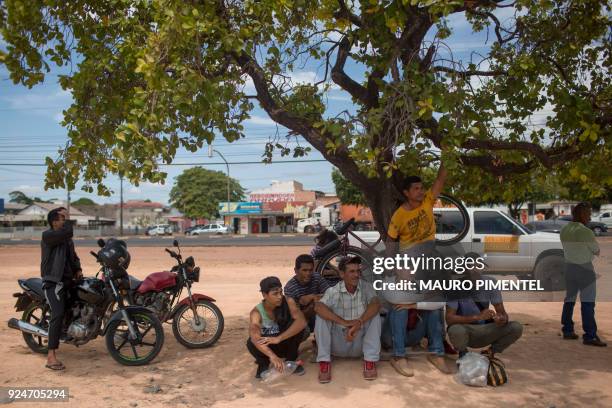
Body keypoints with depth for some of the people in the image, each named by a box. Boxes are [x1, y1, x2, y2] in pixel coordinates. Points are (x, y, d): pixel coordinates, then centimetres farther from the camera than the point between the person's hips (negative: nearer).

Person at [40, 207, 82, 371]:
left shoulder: (68, 240, 18)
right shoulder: (48, 235, -9)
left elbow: (73, 257, 27)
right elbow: (67, 232, -27)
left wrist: (78, 269, 9)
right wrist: (67, 219, -11)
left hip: (68, 281, 9)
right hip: (53, 282, -9)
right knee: (58, 314, -21)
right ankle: (51, 356, -22)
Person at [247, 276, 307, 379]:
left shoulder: (288, 302, -21)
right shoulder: (256, 312, -25)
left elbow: (301, 322, -37)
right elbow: (255, 337, -42)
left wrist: (279, 338, -47)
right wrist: (272, 356, -59)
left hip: (286, 343, 1)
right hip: (268, 347, -1)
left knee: (295, 325, -29)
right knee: (252, 343, -34)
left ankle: (291, 360, -5)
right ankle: (264, 364, 1)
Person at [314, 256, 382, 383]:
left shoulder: (366, 287, -6)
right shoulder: (333, 291, -11)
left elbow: (376, 304, -25)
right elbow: (318, 307, -30)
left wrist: (358, 323, -39)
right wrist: (344, 322, -37)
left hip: (359, 343, 1)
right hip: (338, 345, -1)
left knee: (374, 314, -21)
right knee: (321, 315, -22)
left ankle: (370, 361, -15)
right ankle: (324, 362, -17)